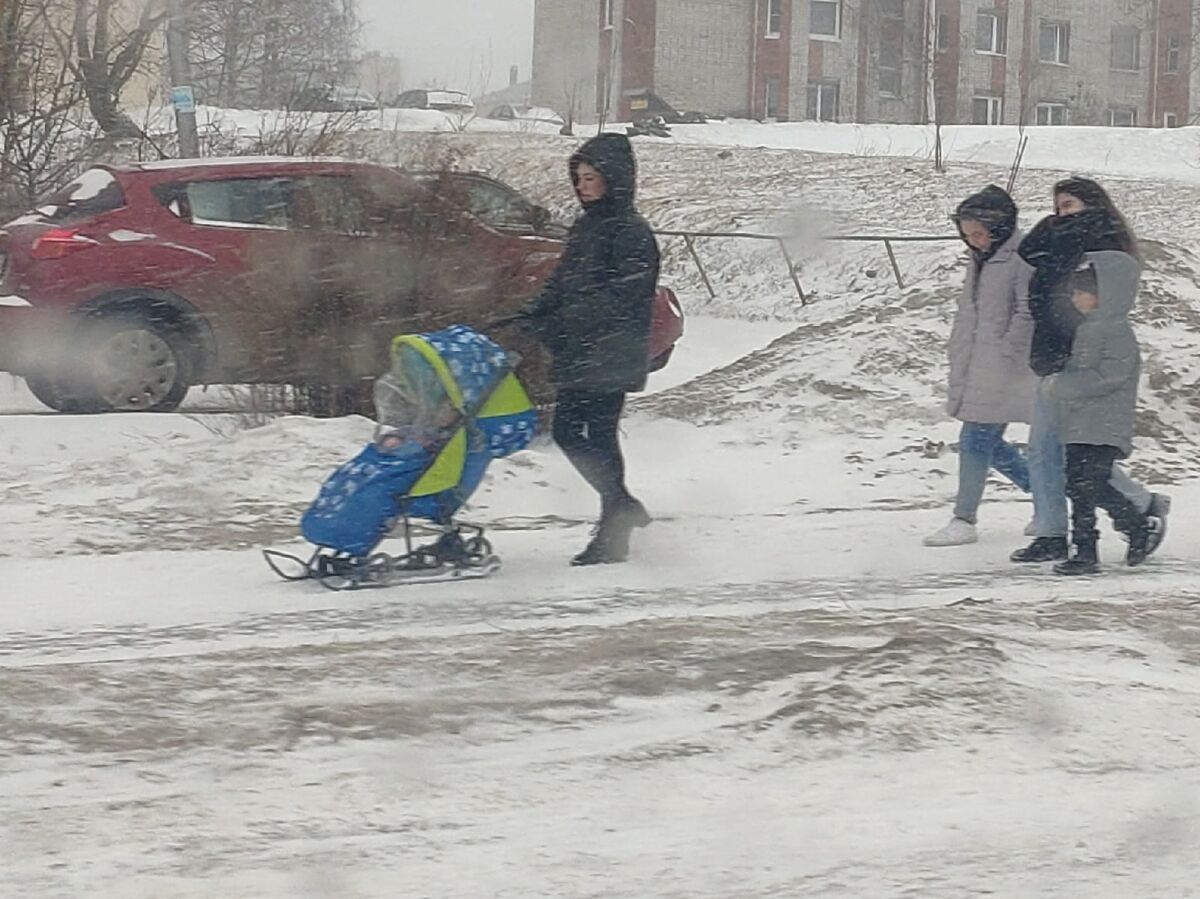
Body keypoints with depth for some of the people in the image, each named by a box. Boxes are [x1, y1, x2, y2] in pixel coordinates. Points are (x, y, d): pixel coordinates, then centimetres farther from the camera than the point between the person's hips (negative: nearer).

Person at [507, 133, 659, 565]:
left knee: (600, 437, -7)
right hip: (577, 355, 9)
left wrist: (562, 324, -26)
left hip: (610, 356, -9)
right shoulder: (586, 226, 17)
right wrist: (531, 315, 4)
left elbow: (621, 295, -21)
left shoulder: (631, 232, -11)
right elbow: (562, 284, 21)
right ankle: (623, 508, 19)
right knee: (566, 431, 9)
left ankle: (613, 537, 1)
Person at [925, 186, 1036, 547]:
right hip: (976, 367, 9)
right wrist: (956, 351, 17)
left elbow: (1027, 313, -16)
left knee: (977, 439, -9)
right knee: (988, 442, 11)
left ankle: (964, 520, -4)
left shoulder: (1023, 259, -12)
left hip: (1005, 368, -9)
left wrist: (1006, 355, -18)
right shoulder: (981, 260, 16)